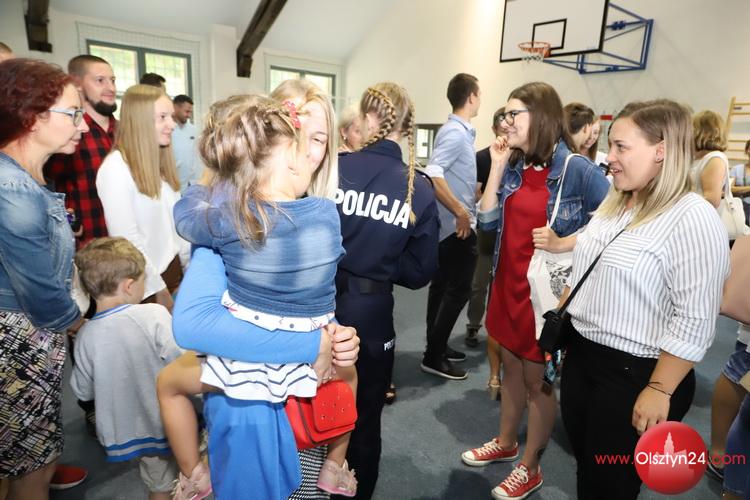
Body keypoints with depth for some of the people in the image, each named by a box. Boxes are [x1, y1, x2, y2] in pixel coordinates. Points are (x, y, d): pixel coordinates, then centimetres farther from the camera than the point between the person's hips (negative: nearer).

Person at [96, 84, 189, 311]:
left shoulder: (158, 162, 9)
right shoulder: (115, 169, -16)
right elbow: (127, 240, -18)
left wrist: (191, 265, 7)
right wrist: (159, 289, -15)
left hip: (173, 269, 7)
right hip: (145, 285, -7)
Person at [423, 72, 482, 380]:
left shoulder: (460, 131, 12)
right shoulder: (456, 133, -16)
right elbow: (433, 174, -27)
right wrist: (461, 212, -24)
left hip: (450, 225, 10)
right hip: (458, 226, -10)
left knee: (442, 287, 15)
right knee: (458, 290, -3)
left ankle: (436, 347, 28)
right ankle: (434, 357, 6)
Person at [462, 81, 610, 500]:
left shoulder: (577, 169, -14)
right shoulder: (516, 168, 5)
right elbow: (488, 222, 0)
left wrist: (563, 243, -22)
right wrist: (497, 168, -5)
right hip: (508, 284, 6)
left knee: (537, 379, 10)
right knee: (511, 367, 21)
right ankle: (506, 443, 42)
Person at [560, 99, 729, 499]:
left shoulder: (693, 217, -19)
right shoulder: (614, 203, 6)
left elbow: (694, 322, -21)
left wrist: (660, 391, -19)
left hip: (635, 374, -7)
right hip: (580, 355, 7)